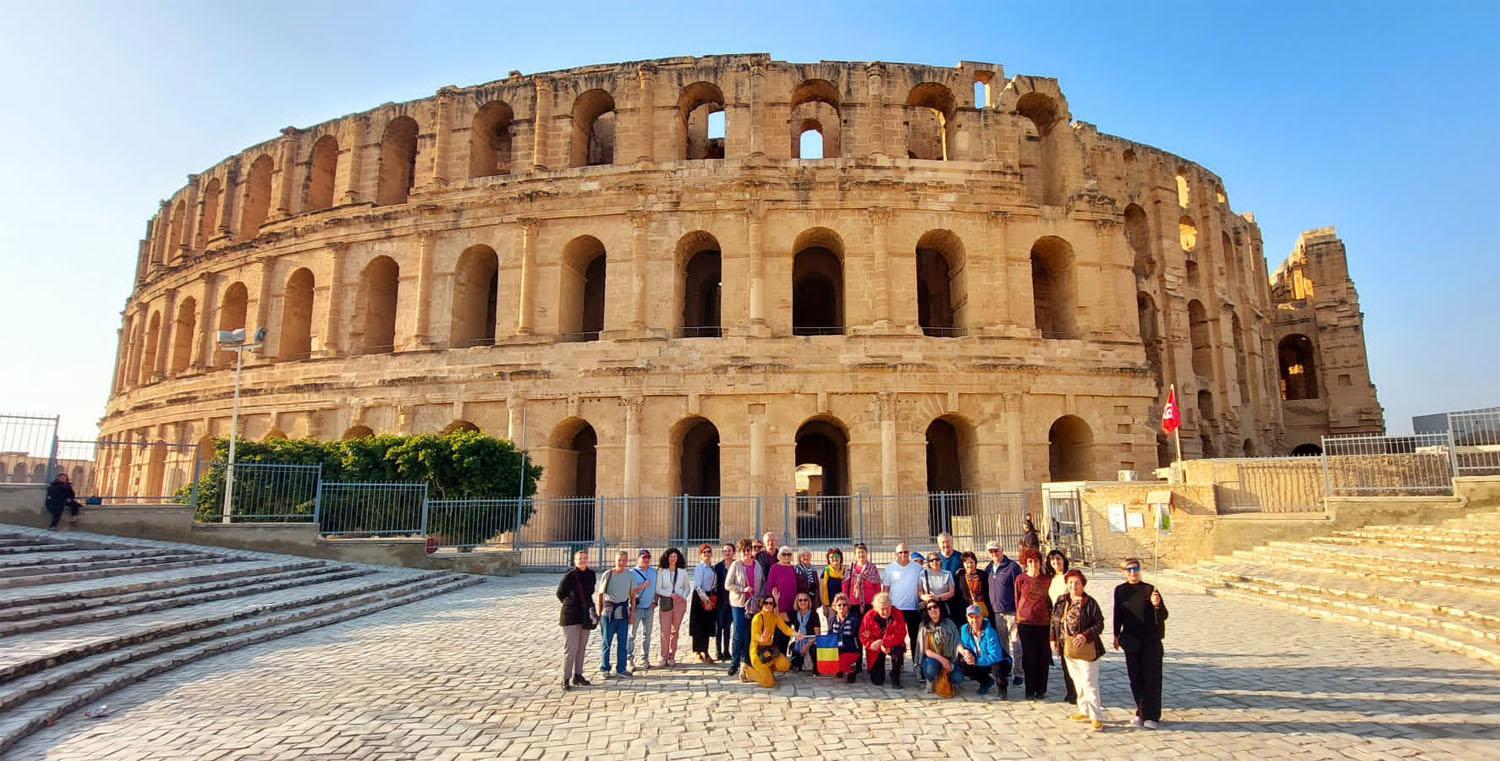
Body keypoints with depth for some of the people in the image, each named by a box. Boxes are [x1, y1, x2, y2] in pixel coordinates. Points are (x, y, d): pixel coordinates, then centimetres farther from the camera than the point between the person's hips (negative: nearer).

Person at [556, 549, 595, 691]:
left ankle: (577, 676, 24)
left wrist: (588, 606, 11)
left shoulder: (591, 575, 1)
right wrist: (571, 605, 7)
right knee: (571, 648, -6)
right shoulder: (569, 576, -15)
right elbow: (560, 594, -1)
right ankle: (566, 680, 3)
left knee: (582, 647, 12)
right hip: (571, 617, -6)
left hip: (585, 616, 6)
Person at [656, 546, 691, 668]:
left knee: (675, 631, 4)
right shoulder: (661, 572, 3)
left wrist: (683, 596, -5)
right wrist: (671, 594, -12)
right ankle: (664, 657, 1)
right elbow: (658, 589, -1)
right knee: (665, 631, -7)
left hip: (680, 603, 2)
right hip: (666, 603, -2)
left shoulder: (683, 572, 9)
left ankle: (672, 656, 13)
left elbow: (688, 587, 14)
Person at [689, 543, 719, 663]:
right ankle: (698, 653, 8)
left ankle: (705, 653, 20)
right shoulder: (699, 567, -10)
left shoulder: (712, 567, 10)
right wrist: (706, 600, -15)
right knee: (699, 626, -1)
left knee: (708, 626, 11)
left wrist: (710, 600, 6)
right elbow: (697, 586, -14)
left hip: (710, 597, 7)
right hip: (700, 598, -7)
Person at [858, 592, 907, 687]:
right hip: (876, 650, 1)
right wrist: (881, 647, -25)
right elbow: (863, 636, -13)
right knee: (877, 681, -7)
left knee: (898, 650, -37)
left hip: (893, 646, -1)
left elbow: (900, 635, -22)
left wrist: (882, 642, -33)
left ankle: (895, 678, -12)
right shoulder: (869, 616, -14)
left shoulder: (898, 614, -17)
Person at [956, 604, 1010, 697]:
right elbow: (964, 646, -2)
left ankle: (1002, 689, -2)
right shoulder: (965, 629, -11)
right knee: (962, 665, -17)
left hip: (998, 662, -5)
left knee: (998, 668, -39)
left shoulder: (989, 632, -28)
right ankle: (986, 682, 9)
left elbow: (995, 656, -32)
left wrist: (976, 661, -39)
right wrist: (966, 653, -27)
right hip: (981, 663, 6)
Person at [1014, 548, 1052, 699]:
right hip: (1025, 623, -1)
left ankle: (1041, 689, 16)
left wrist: (1051, 617, 7)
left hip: (1044, 623, 1)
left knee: (1044, 656, 4)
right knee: (1029, 656, 2)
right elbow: (1017, 599, 7)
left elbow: (1051, 601, 12)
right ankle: (1030, 690, 12)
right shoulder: (1021, 579, 0)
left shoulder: (1047, 580, 5)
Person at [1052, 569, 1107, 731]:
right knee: (1077, 682, 17)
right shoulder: (1061, 601, 6)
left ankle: (1096, 717, 3)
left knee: (1089, 683, -5)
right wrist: (1053, 639, 8)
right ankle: (1084, 711, 30)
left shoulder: (1090, 602, -11)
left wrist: (1085, 636, -24)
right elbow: (1054, 621, 13)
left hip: (1086, 648, -6)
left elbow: (1099, 624, -12)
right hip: (1067, 648, 6)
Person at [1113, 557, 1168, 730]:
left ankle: (1151, 716, 4)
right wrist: (1116, 635, 13)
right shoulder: (1120, 590, 4)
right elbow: (1118, 615, 13)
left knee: (1151, 677, -2)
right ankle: (1141, 712, 20)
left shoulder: (1149, 590, -7)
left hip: (1151, 640, -3)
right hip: (1131, 640, 3)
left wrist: (1157, 605, -28)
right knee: (1135, 678, 8)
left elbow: (1164, 616, -9)